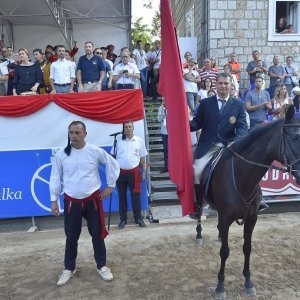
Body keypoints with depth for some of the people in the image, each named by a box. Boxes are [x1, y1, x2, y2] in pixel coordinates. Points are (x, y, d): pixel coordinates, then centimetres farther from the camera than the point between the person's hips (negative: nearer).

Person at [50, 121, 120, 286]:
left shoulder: (95, 151, -8)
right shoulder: (61, 154, -5)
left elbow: (113, 165, 5)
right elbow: (55, 178, 3)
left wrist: (110, 186, 5)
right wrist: (54, 200, 3)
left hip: (93, 200, 0)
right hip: (71, 202, 1)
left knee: (97, 234, 9)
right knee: (71, 236, 12)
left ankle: (102, 266, 29)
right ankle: (69, 268, 32)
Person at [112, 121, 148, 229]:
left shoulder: (139, 141, 3)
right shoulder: (118, 141, 3)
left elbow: (142, 157, 7)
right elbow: (112, 155, 7)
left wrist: (143, 172, 6)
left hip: (134, 171, 0)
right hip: (120, 172, 1)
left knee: (136, 195, 4)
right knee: (122, 196, 8)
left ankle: (138, 217, 19)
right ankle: (123, 219, 19)